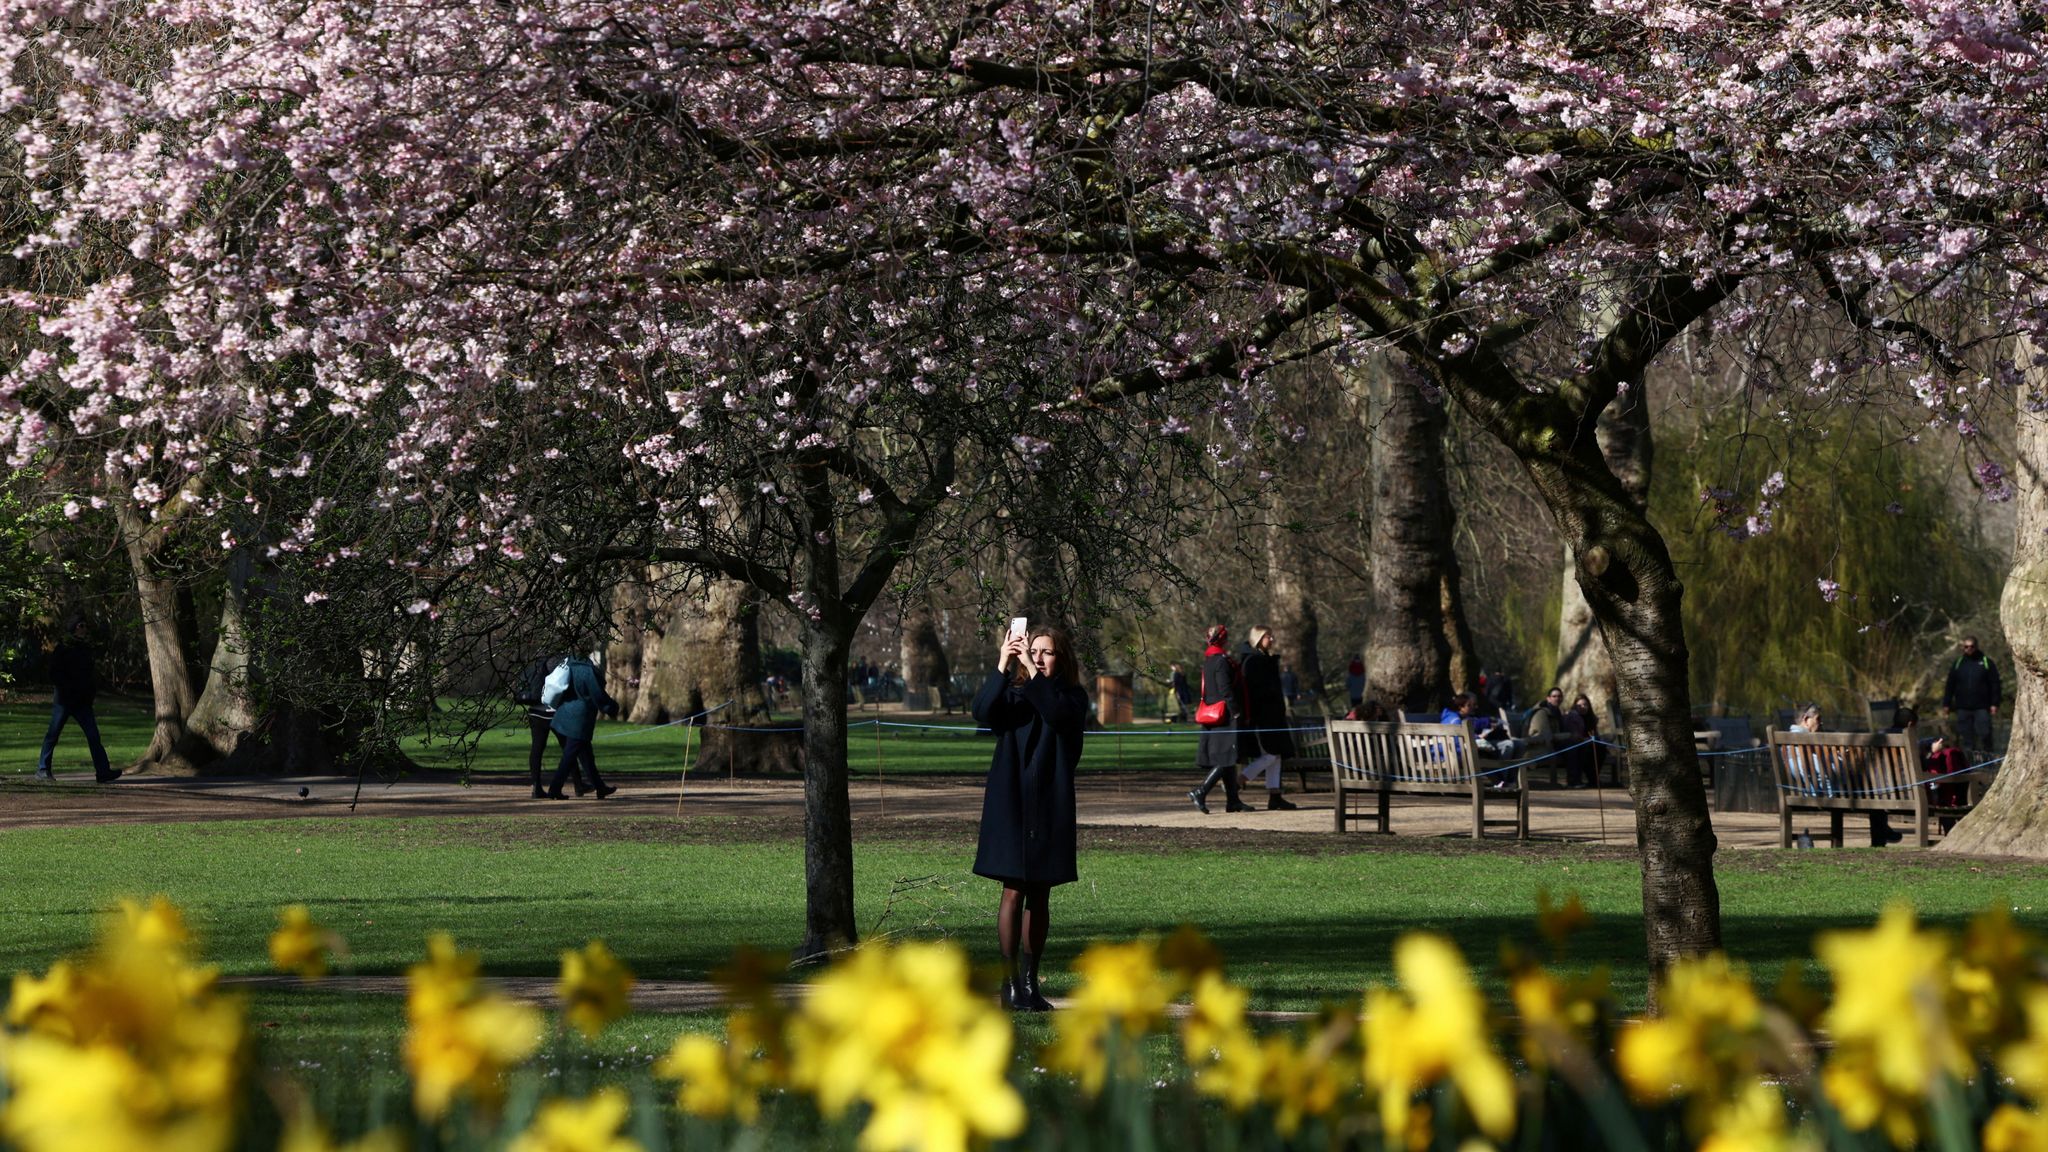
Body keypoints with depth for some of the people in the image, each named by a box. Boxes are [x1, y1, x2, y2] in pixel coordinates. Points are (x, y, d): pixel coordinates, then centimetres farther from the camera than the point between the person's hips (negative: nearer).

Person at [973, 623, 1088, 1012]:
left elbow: (1059, 714, -19)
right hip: (1010, 804, -1)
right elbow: (983, 713, -17)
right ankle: (1010, 982, -5)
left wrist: (1033, 673, -22)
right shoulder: (1012, 694, 4)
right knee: (1013, 892, -6)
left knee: (1038, 896, 7)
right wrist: (1002, 667, -25)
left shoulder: (1072, 698, 4)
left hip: (1050, 807, 1)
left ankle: (1030, 981, 14)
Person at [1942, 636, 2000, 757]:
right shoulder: (1958, 663, 12)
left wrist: (1994, 704, -6)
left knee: (1983, 734, -6)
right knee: (1965, 738, 2)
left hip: (1981, 708, -2)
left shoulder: (1986, 662, 5)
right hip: (1963, 709, 2)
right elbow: (1950, 686, 14)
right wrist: (1946, 704, 8)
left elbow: (1995, 685, 2)